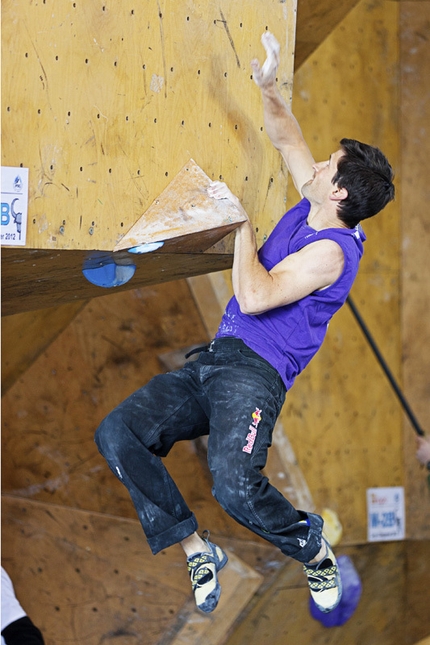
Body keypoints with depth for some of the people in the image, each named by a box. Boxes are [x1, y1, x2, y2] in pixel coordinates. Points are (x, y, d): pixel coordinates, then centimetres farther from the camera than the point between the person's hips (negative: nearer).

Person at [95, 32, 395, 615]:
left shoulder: (331, 250, -14)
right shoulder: (312, 207, 12)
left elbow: (254, 295, -23)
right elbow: (286, 138, 24)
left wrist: (243, 221, -12)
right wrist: (267, 87, 8)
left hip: (256, 370, -9)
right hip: (215, 362, 9)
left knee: (236, 487, -34)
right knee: (117, 433, -10)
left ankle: (316, 553, -2)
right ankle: (197, 550, -2)